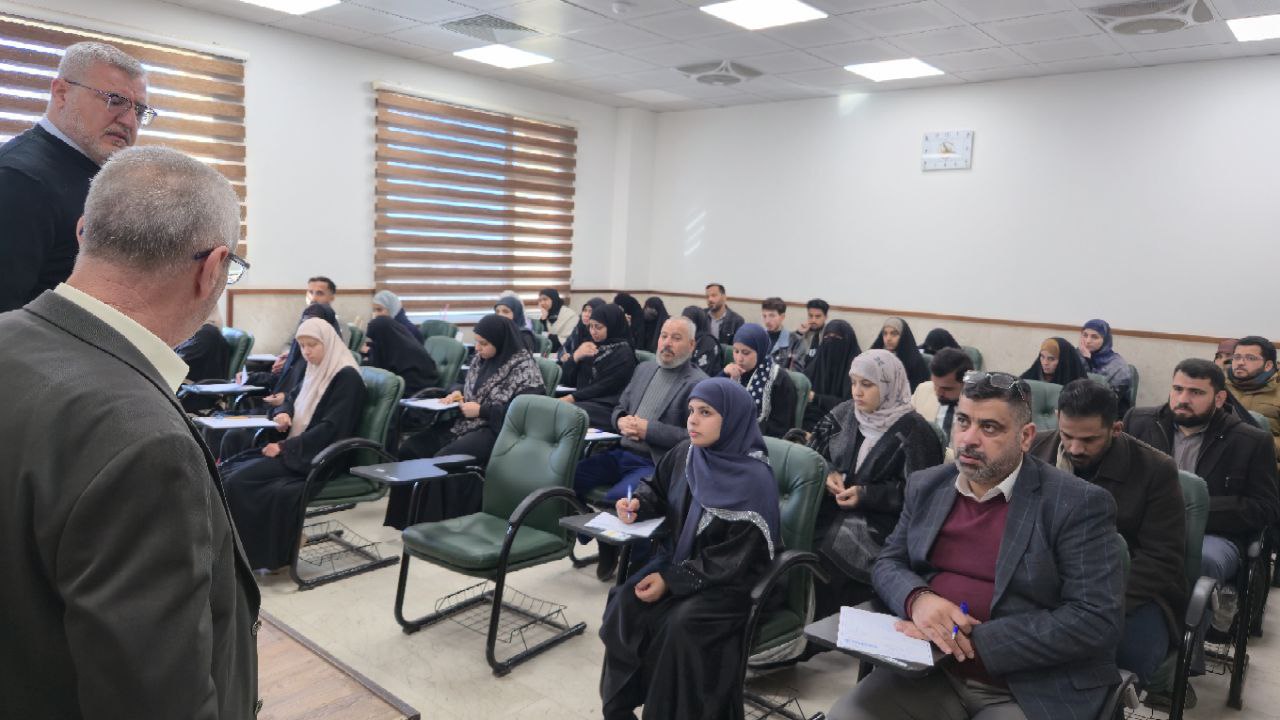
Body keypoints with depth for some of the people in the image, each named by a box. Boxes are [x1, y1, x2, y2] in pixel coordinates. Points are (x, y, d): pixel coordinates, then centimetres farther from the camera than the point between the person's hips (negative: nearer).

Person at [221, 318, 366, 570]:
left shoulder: (347, 377, -13)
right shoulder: (315, 371, 13)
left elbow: (332, 428, -19)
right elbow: (292, 399, 22)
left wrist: (285, 447, -19)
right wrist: (282, 413, -3)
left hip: (319, 460, -9)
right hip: (295, 448, 9)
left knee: (241, 478, -21)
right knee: (227, 469, -7)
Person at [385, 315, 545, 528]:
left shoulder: (523, 367, -11)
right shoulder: (481, 358, 11)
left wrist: (481, 410, -17)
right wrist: (458, 394, 3)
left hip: (497, 430, -8)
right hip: (467, 421, 9)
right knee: (410, 448, -6)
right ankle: (411, 519, -1)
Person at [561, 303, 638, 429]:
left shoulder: (624, 354, -1)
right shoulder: (591, 347, 18)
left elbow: (605, 388, -10)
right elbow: (565, 380, 16)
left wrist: (572, 397, -14)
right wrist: (575, 357, -1)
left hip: (606, 409, -6)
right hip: (583, 402, 6)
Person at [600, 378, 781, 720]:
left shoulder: (754, 481, -22)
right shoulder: (686, 452, -3)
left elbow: (732, 561, -21)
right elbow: (658, 488, 16)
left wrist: (671, 581, -21)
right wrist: (638, 502, -8)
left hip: (730, 582, -6)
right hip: (679, 558, 6)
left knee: (679, 625, -29)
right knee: (624, 603, -16)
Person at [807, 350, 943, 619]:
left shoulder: (913, 430, -7)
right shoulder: (844, 413, 9)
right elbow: (813, 451, 15)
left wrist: (866, 495, -16)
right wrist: (827, 473, -8)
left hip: (878, 520, -5)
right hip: (829, 508, 5)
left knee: (824, 564, -27)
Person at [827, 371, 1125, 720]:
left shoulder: (1078, 504, -9)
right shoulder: (927, 486, 8)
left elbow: (1099, 619, -14)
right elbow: (887, 563, 12)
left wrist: (974, 640, -19)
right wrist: (917, 598, -13)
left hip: (1033, 690, -4)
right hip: (930, 673, 4)